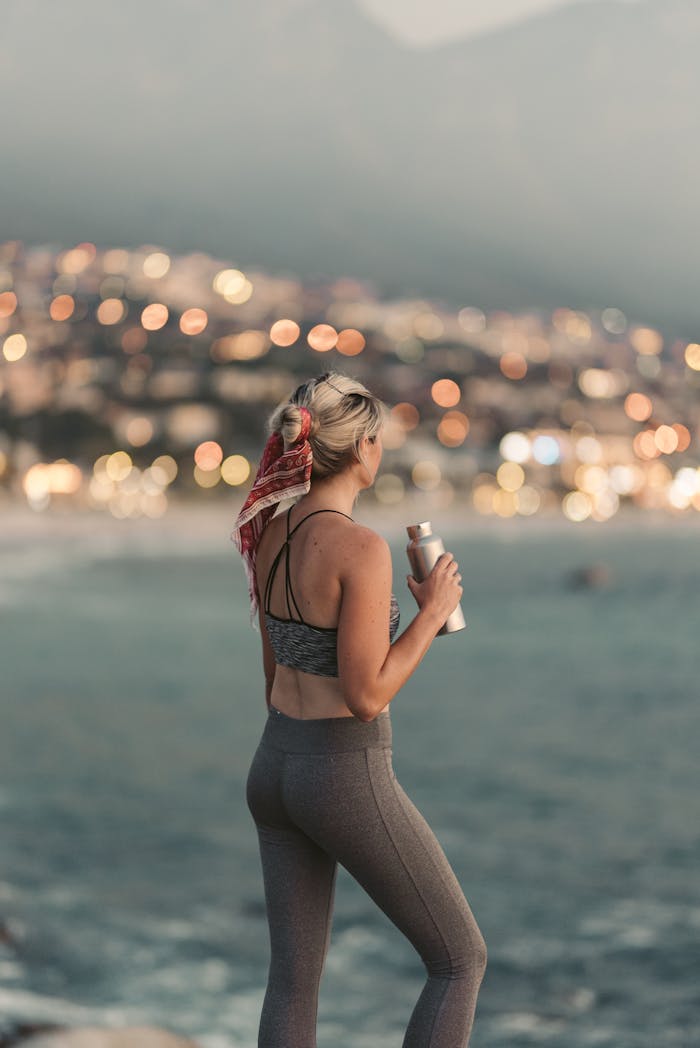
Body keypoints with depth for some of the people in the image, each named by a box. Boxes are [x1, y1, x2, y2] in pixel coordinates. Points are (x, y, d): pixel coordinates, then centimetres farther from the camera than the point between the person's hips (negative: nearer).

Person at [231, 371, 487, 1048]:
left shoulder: (271, 534, 4)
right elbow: (365, 698, -23)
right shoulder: (362, 549, -23)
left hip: (274, 766, 8)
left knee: (295, 978, 12)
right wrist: (433, 612, -11)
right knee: (462, 959, 8)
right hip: (348, 782, -8)